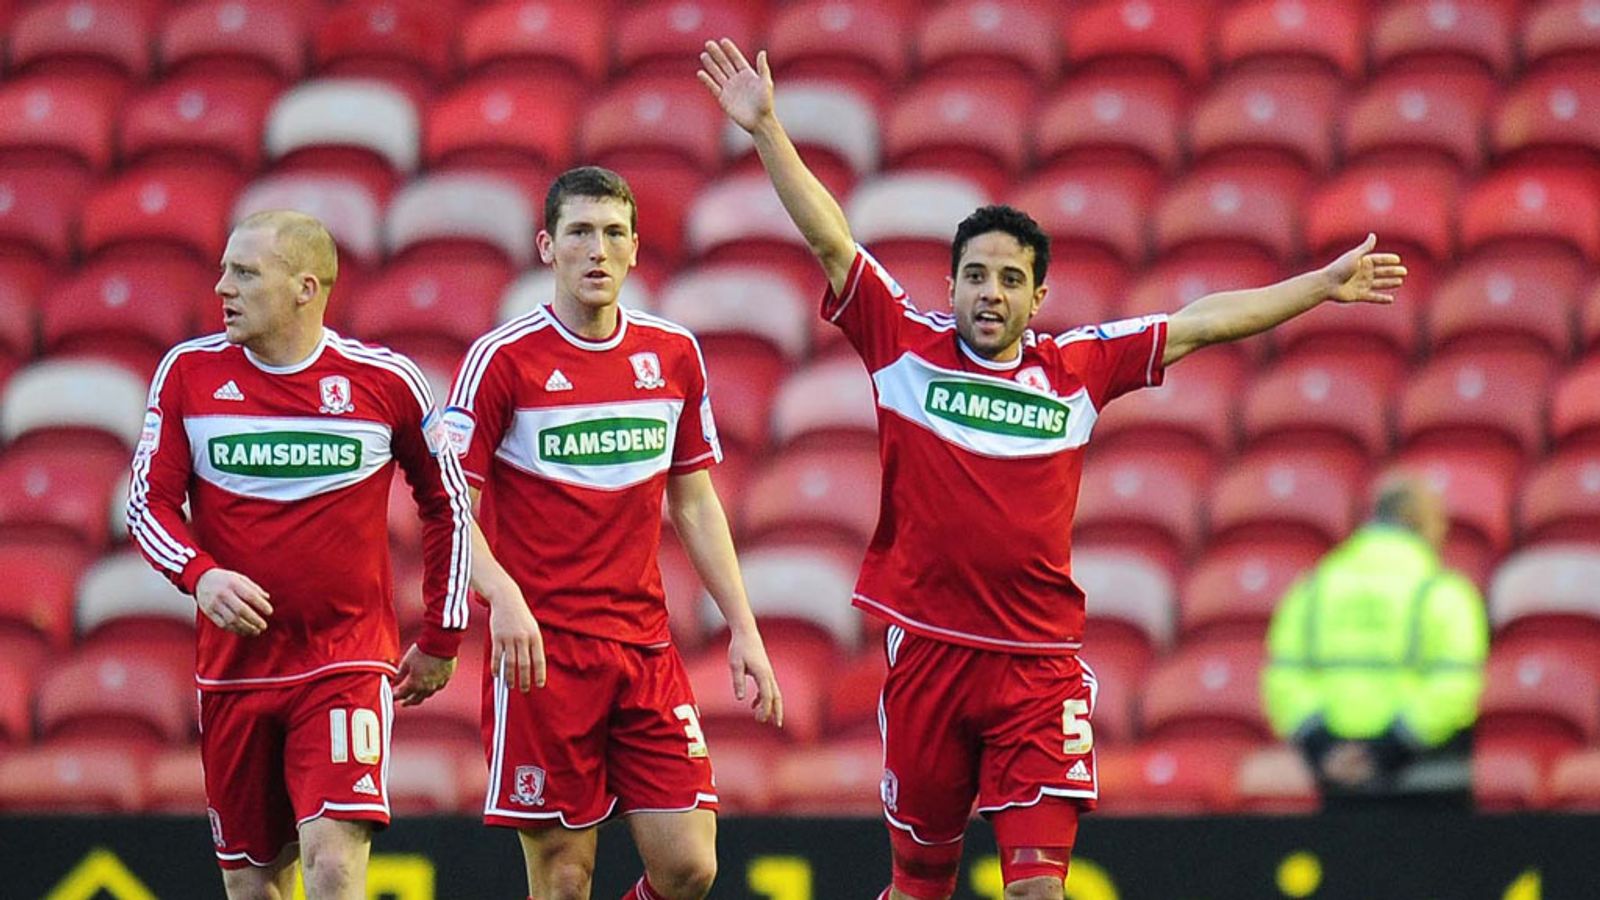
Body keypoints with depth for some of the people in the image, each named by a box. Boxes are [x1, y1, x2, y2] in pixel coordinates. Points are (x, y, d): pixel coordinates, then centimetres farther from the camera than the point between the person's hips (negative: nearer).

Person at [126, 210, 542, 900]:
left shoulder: (384, 380, -3)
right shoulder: (190, 371, 2)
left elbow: (446, 503, 10)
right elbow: (149, 499, 4)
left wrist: (441, 640, 10)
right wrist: (198, 574, -16)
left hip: (348, 665, -3)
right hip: (234, 659, 3)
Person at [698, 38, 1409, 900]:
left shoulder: (1079, 367, 7)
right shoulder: (907, 346, 2)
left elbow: (1201, 321, 15)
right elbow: (829, 239, -2)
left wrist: (1321, 285, 19)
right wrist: (766, 129, -9)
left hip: (1040, 664, 1)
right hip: (928, 651, -1)